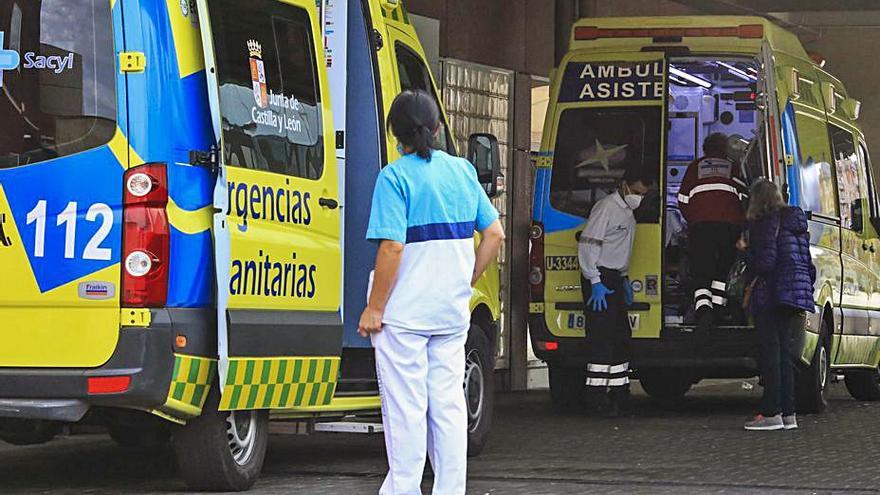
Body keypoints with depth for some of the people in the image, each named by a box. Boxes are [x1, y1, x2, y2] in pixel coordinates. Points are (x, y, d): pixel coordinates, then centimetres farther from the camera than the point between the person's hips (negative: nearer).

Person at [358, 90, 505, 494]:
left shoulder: (395, 176, -11)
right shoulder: (462, 170, 8)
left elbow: (392, 248, -18)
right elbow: (494, 234, 10)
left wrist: (373, 309, -13)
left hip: (404, 311, -6)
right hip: (452, 310, 6)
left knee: (406, 407, -1)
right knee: (448, 404, 11)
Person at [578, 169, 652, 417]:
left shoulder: (628, 212, 17)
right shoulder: (607, 208, -13)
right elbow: (587, 245, -19)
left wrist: (624, 279, 19)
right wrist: (595, 283, -22)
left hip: (614, 279, 10)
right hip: (599, 278, -10)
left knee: (621, 337, 10)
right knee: (602, 337, -12)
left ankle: (618, 393, 16)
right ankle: (598, 395, -12)